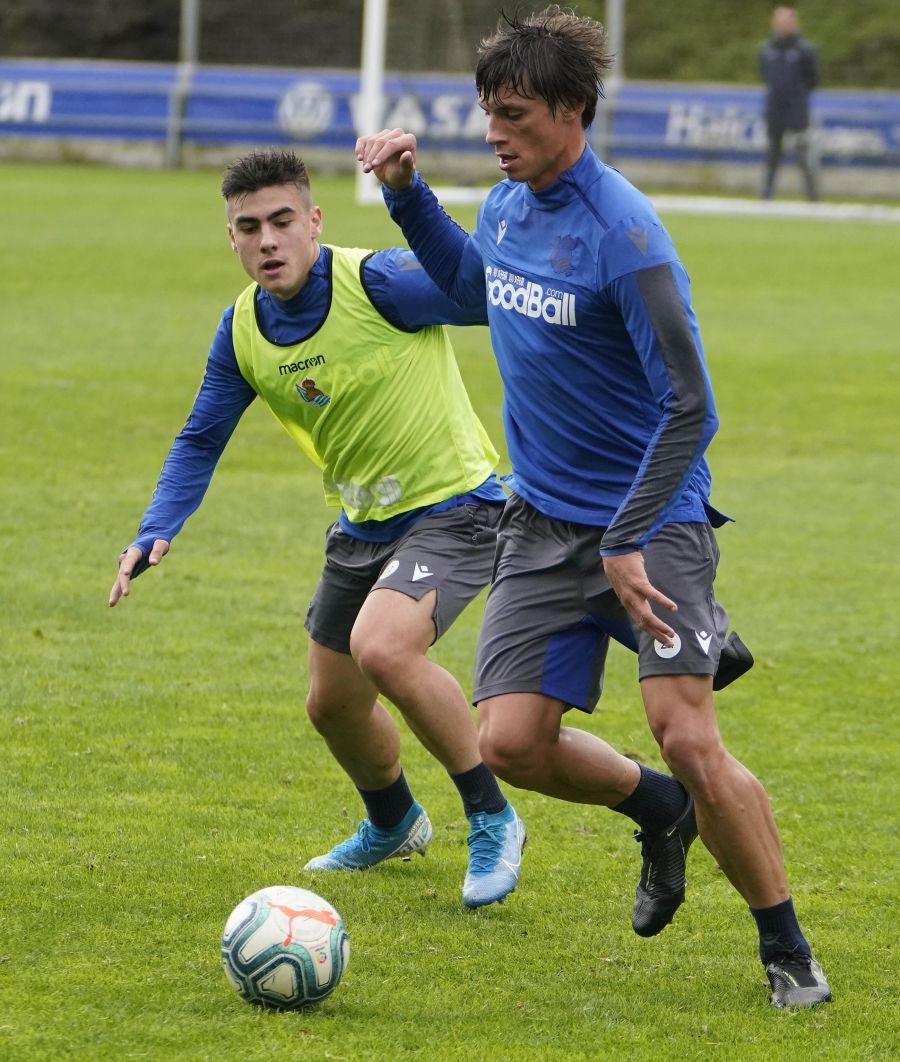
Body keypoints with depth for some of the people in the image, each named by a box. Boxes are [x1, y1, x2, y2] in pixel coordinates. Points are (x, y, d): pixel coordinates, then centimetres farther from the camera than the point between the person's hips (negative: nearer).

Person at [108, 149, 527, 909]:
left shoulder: (379, 284, -23)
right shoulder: (242, 331, -3)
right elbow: (201, 441, 7)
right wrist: (155, 534, -6)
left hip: (455, 507, -8)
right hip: (364, 524, 8)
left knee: (381, 645, -32)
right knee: (333, 703, 18)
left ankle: (492, 822, -14)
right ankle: (393, 826, 50)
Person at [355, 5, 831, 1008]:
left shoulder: (623, 233, -20)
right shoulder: (506, 206, 3)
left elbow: (690, 409, -21)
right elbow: (470, 283, 29)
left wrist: (627, 543, -23)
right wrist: (406, 193, 14)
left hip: (653, 520, -7)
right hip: (543, 525, 7)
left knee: (688, 736, -18)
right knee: (511, 742, -4)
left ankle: (788, 954, -1)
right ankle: (660, 812, 27)